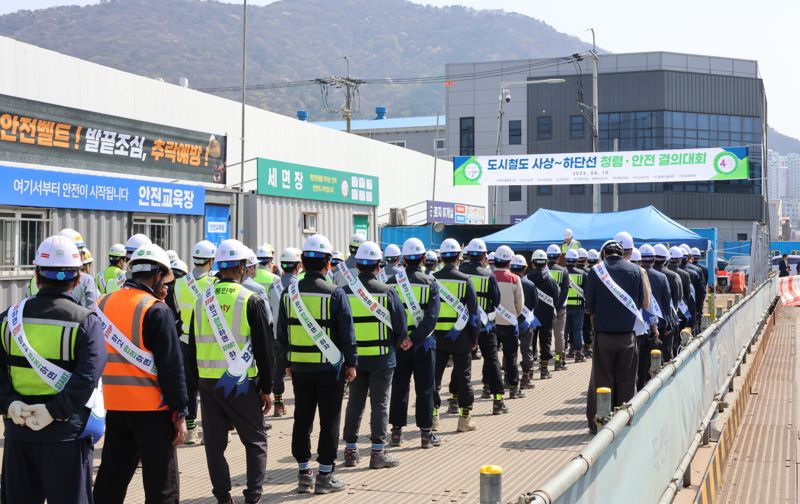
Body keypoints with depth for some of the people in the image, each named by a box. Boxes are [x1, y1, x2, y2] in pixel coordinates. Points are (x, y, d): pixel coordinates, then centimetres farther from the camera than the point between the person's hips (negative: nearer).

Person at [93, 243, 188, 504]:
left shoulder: (103, 304, 5)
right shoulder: (157, 311, -12)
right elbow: (172, 367, -12)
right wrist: (180, 413, -8)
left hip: (114, 406, 6)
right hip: (151, 409, -6)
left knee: (110, 482, 15)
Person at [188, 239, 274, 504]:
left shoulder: (202, 298, 4)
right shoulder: (251, 300, -9)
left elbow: (193, 345, 10)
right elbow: (264, 348, -7)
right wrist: (267, 388, 0)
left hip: (207, 381, 4)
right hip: (242, 382, -4)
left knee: (214, 442, 9)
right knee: (255, 441, 9)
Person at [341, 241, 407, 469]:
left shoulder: (346, 292, -2)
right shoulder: (386, 291, -9)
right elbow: (401, 323, -5)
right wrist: (396, 344, 13)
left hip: (354, 357, 3)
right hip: (381, 357, -3)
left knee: (354, 403, 12)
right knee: (379, 403, 3)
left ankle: (350, 450, 17)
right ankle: (378, 452, 4)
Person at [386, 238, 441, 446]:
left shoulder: (392, 282, -1)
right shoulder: (430, 283, -6)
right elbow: (432, 317, -15)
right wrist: (414, 338, -17)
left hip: (398, 343, 2)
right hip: (423, 343, -2)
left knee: (399, 388, 10)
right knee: (424, 389, 6)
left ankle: (397, 432, 15)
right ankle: (426, 433, 8)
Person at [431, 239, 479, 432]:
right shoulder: (465, 280, -6)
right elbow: (473, 312, -4)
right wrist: (474, 338, 4)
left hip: (436, 335, 2)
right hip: (460, 336, -2)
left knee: (434, 376, 8)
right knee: (463, 376, 6)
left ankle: (432, 416, 10)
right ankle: (465, 418, 9)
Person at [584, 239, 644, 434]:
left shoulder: (596, 271, -7)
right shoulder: (635, 270, -1)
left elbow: (589, 304, -2)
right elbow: (641, 301, 6)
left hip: (603, 332, -1)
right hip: (628, 332, 2)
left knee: (602, 378, 5)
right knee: (626, 379, 10)